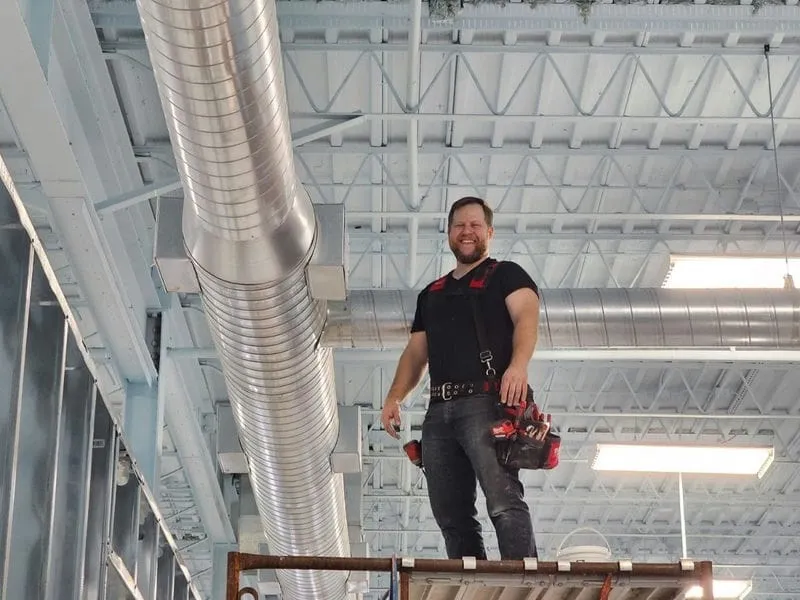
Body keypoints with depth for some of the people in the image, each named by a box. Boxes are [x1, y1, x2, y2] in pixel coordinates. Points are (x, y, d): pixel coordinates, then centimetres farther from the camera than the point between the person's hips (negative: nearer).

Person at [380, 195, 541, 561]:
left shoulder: (506, 275, 14)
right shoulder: (431, 295, 30)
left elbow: (527, 317, -4)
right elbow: (416, 352, 27)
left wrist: (518, 364, -25)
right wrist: (395, 396, 8)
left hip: (487, 403, -6)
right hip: (439, 411, 6)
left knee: (503, 500, -22)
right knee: (452, 518, -2)